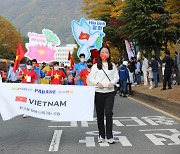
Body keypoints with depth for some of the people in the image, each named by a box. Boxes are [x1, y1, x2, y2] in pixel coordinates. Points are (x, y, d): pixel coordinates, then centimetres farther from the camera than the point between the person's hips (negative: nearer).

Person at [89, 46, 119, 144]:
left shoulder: (112, 65, 11)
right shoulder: (95, 66, 6)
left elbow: (116, 77, 9)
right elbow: (91, 78, 4)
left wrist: (112, 83, -11)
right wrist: (97, 83, -15)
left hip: (110, 92, 0)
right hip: (98, 92, 0)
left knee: (109, 113, -9)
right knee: (100, 114, 6)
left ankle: (109, 136, -4)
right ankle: (101, 135, 19)